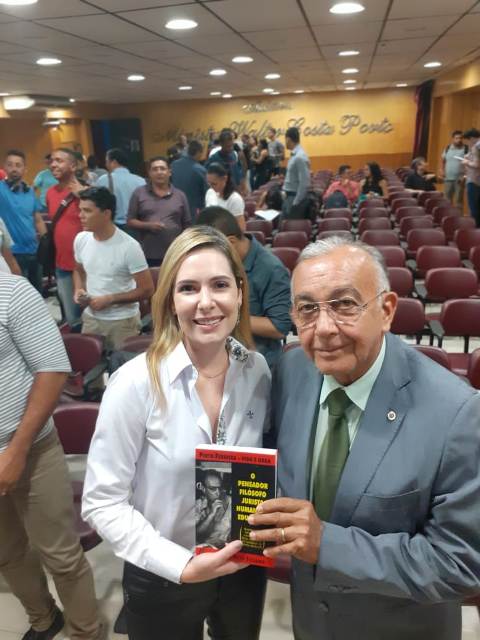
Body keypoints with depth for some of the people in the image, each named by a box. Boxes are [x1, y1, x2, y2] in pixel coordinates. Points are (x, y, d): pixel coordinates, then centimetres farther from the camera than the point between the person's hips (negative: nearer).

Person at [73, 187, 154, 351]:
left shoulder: (129, 246, -18)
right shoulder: (81, 239, -1)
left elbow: (146, 290, -16)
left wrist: (109, 299, -19)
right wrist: (79, 290, -4)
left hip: (123, 321, -4)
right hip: (90, 317, 5)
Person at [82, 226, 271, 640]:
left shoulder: (259, 371, -11)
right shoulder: (135, 383, -23)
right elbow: (102, 502, -17)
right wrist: (182, 565, -22)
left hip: (244, 567, 4)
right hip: (161, 579, -3)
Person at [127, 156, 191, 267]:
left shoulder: (180, 195, 8)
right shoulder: (139, 193, 4)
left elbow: (187, 226, 9)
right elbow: (130, 221, 3)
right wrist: (148, 225, -15)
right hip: (148, 255, -1)